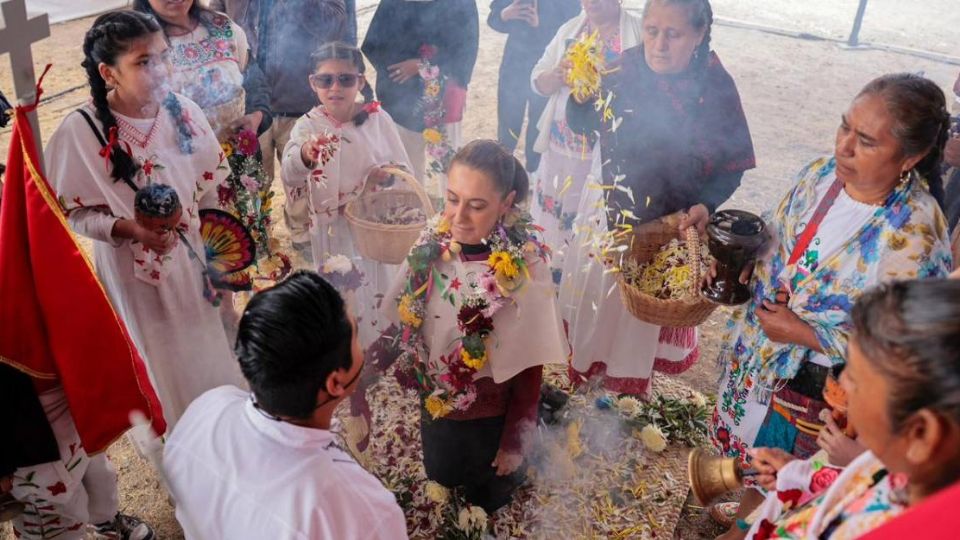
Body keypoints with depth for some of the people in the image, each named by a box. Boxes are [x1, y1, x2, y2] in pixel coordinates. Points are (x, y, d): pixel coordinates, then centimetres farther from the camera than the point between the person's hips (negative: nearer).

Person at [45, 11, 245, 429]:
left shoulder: (183, 111, -10)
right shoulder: (80, 132, -20)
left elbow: (214, 183, 1)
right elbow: (75, 213, -11)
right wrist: (128, 228, -27)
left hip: (196, 258, 4)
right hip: (137, 270, -3)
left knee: (213, 352, 22)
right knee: (166, 362, 17)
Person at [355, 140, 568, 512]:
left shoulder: (524, 269, -27)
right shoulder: (433, 244, -15)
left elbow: (529, 369, -19)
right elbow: (404, 322, -3)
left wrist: (514, 443, -12)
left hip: (489, 418, -4)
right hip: (434, 404, 4)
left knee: (484, 501, 22)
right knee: (440, 482, 28)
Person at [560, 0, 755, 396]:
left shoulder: (716, 88, -18)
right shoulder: (627, 67, -15)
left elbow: (732, 164, -11)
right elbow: (585, 126, -9)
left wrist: (704, 206, -27)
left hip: (668, 224, -1)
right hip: (607, 209, 2)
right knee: (593, 293, 21)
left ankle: (627, 383, 46)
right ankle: (586, 366, 49)